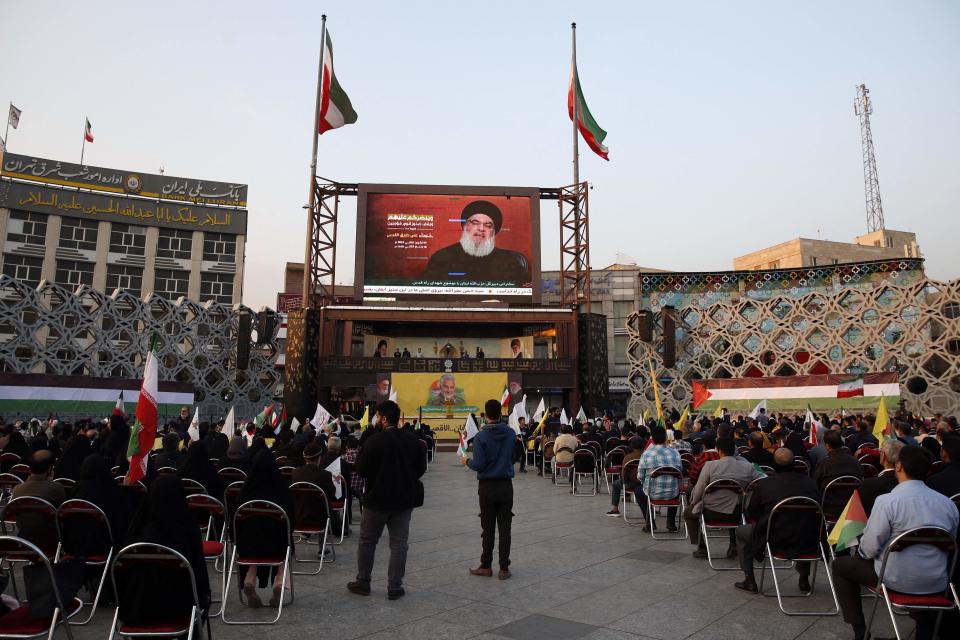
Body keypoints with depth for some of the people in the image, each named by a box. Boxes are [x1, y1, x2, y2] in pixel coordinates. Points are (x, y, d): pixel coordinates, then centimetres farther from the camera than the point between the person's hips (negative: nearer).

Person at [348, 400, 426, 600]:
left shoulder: (374, 441, -17)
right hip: (405, 499, 3)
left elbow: (361, 470, -13)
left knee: (367, 541, 15)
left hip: (377, 498, -3)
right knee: (399, 543, 9)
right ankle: (394, 587, 12)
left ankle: (363, 582, 24)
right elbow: (421, 468, 5)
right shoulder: (413, 440, -3)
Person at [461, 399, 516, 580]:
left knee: (488, 528, 8)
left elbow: (479, 464, -16)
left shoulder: (481, 437, -13)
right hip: (506, 485, 2)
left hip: (487, 486, -2)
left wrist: (467, 461, 6)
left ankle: (486, 566, 17)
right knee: (504, 528, 5)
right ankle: (504, 568, 8)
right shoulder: (510, 433, -3)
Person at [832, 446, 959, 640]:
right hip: (936, 585, 5)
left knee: (840, 565, 16)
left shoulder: (887, 501, -20)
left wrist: (860, 551, 7)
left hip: (896, 580, -5)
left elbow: (870, 548, -16)